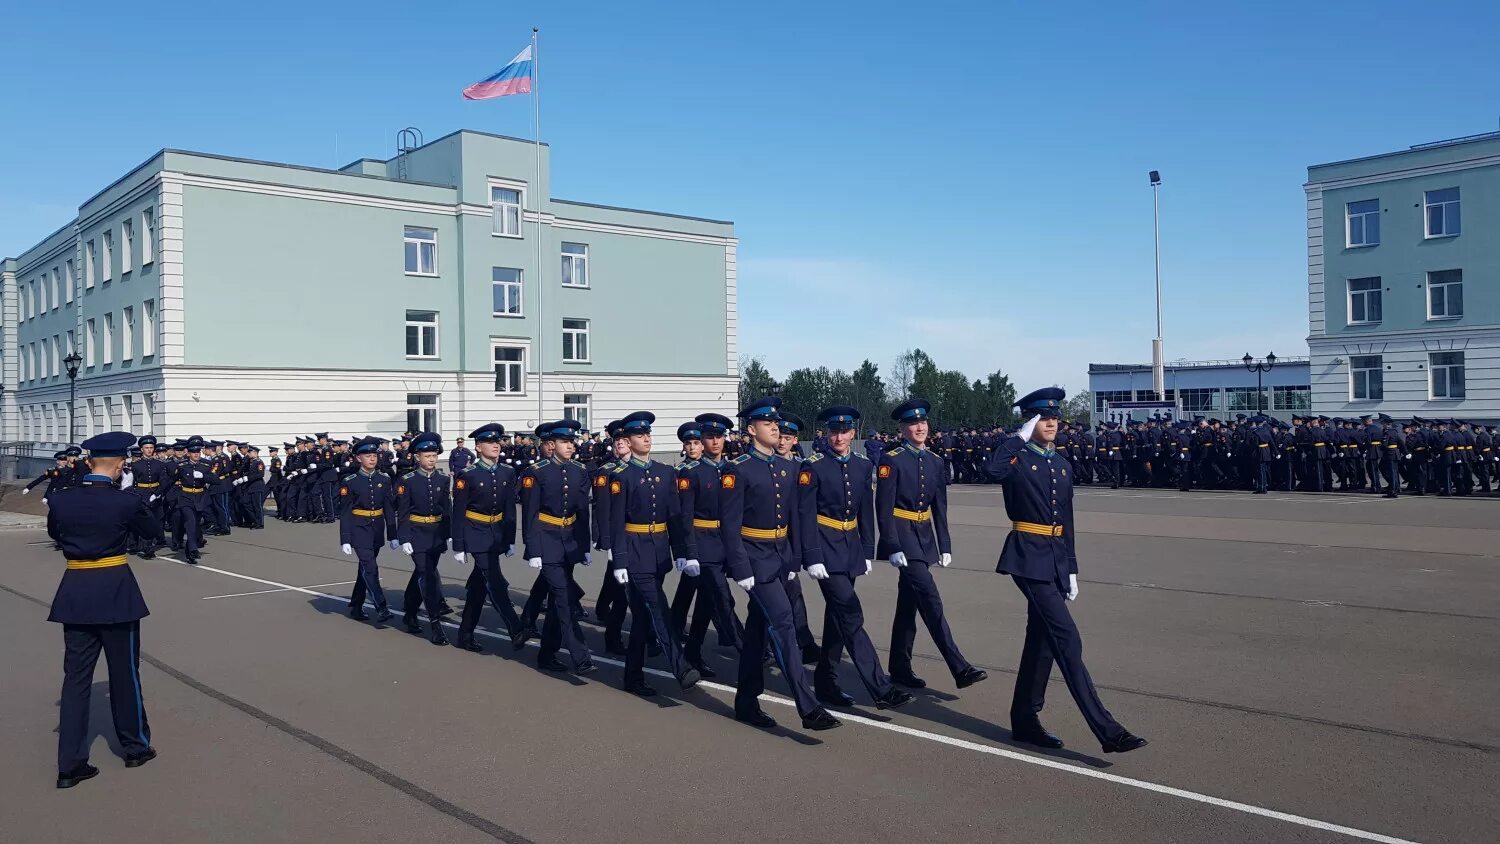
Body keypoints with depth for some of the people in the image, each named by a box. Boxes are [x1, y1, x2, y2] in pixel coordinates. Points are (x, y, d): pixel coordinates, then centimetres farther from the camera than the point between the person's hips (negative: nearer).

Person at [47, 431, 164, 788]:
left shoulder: (61, 500, -2)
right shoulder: (127, 502, -14)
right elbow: (154, 532, 4)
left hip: (75, 593, 4)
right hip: (115, 591, -3)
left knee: (76, 676, 9)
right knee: (125, 672, 11)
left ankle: (70, 764, 11)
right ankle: (135, 747, 25)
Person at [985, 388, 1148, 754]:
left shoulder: (1061, 465, 14)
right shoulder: (1018, 459, -7)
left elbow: (1066, 522, 18)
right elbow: (992, 470, -33)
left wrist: (1071, 569, 15)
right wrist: (1020, 437, -20)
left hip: (1056, 559, 8)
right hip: (1029, 557, -8)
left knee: (1042, 639, 13)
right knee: (1067, 639, -12)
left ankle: (1024, 720, 25)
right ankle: (1107, 730, -12)